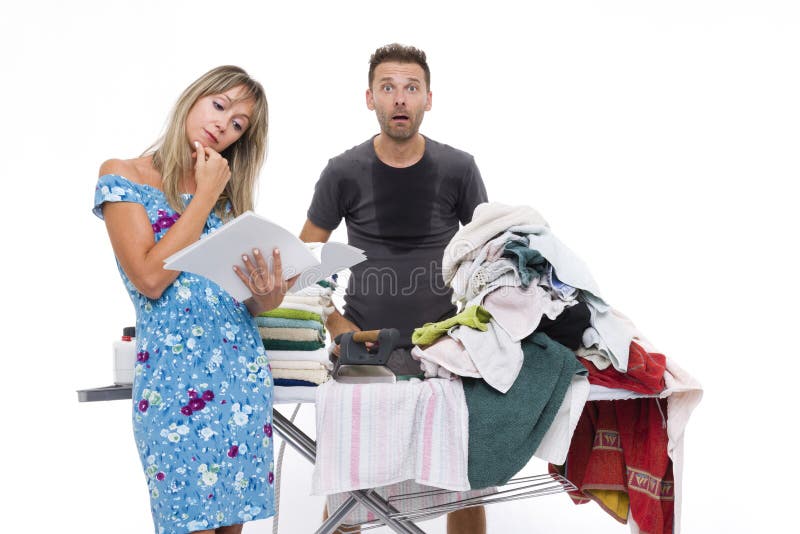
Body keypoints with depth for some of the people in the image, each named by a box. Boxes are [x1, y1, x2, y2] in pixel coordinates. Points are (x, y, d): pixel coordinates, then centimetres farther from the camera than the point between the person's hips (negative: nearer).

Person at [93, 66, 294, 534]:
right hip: (174, 381, -4)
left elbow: (249, 302, 12)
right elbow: (150, 279, -14)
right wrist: (204, 196, -8)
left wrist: (270, 294, -12)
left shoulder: (229, 194, 12)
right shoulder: (123, 177, -1)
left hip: (246, 373, 5)